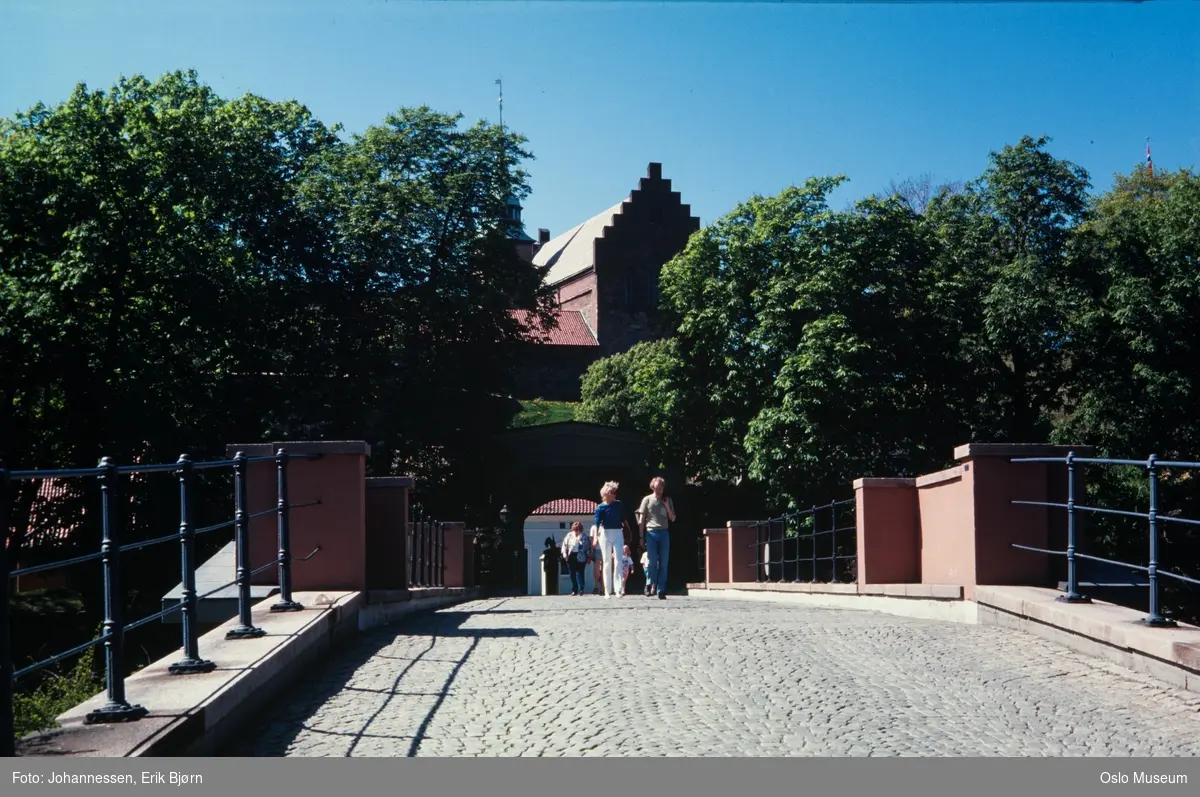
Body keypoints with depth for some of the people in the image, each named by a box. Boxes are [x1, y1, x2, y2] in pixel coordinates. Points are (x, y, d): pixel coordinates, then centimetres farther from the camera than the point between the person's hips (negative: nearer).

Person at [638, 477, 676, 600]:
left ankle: (661, 591, 2)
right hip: (651, 533, -2)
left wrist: (667, 507, -2)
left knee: (663, 563, -1)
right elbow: (641, 520, 7)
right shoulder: (647, 500, 7)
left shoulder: (668, 500, 13)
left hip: (664, 533, 2)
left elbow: (672, 519, 13)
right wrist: (641, 537, 2)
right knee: (653, 561, -8)